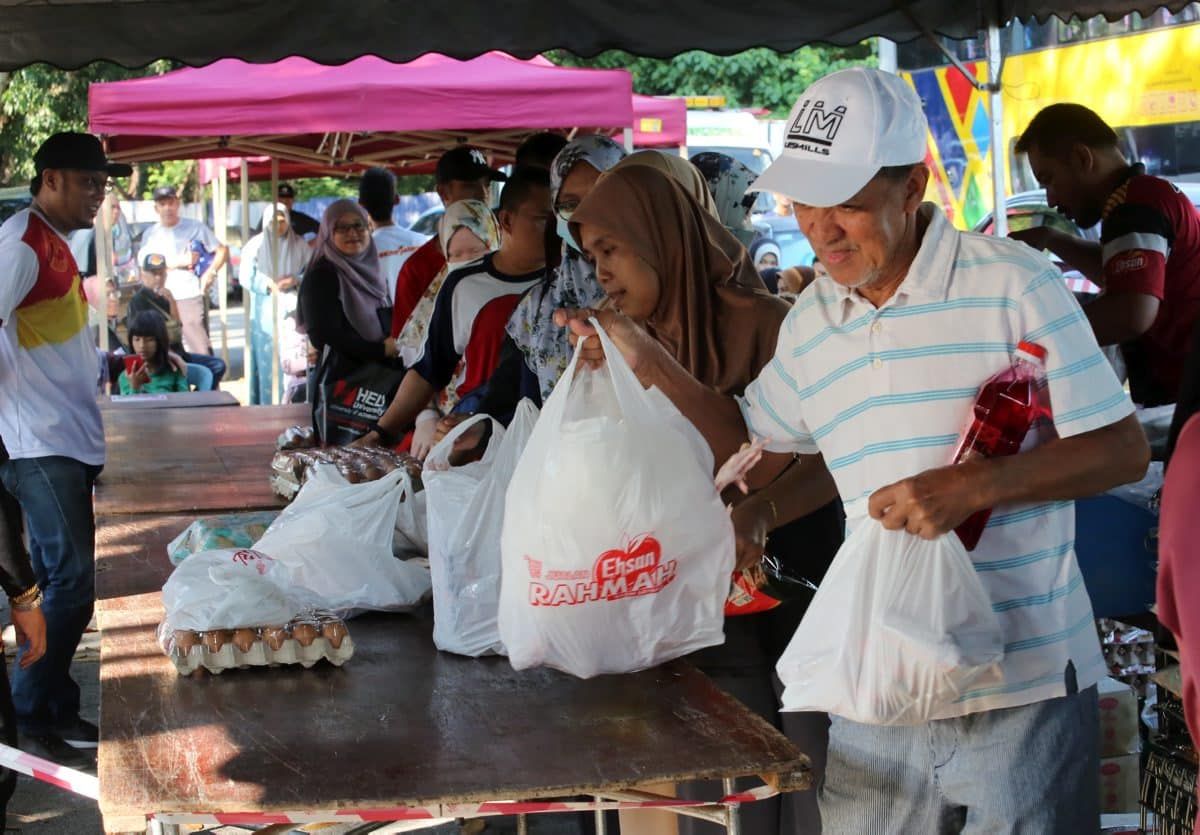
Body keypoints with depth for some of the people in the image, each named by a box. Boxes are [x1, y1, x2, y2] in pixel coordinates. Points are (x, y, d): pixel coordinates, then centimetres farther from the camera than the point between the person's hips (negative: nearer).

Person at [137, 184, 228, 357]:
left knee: (200, 349, -10)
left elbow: (222, 250, 9)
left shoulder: (195, 227, 6)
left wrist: (210, 273, -6)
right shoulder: (150, 234, 11)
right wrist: (179, 262, -9)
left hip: (190, 296, -3)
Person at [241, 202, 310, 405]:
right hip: (265, 309, -1)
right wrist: (269, 285, -14)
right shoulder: (256, 244, 2)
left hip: (293, 307, 1)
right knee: (267, 356, -3)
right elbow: (246, 277, -1)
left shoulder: (299, 244, 6)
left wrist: (295, 280, -10)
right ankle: (267, 402, 1)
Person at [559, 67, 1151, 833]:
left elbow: (1125, 448, -8)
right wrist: (648, 362, 10)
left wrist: (971, 486, -21)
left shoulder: (1012, 284, -9)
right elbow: (757, 451, 22)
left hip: (1024, 685, -5)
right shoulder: (810, 324, 9)